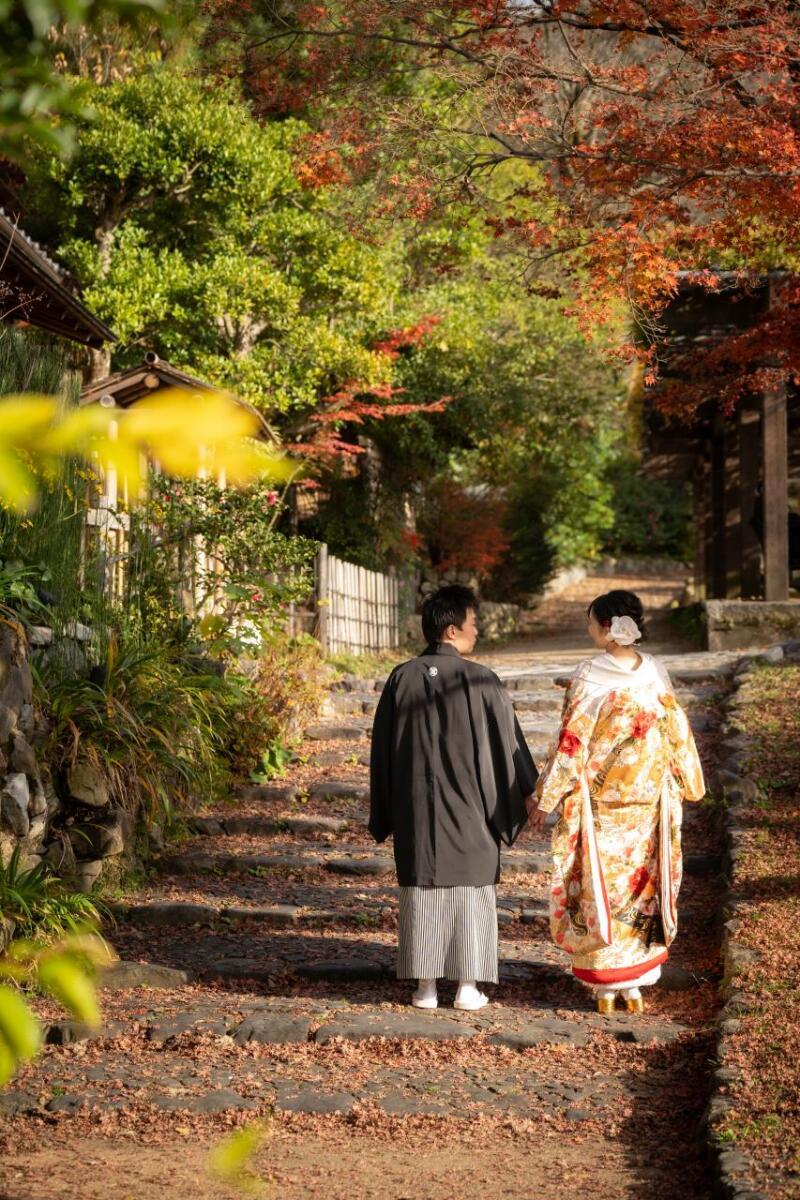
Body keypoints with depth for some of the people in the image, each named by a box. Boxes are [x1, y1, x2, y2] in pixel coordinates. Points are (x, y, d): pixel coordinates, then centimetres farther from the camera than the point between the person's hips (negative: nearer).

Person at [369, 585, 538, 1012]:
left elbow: (382, 748, 3)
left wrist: (384, 814, 13)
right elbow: (507, 739, -3)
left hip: (416, 807, 2)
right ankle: (467, 987, 8)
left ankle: (425, 986, 10)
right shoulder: (480, 680, -11)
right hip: (469, 806, -2)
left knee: (422, 891, 9)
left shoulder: (401, 678, -3)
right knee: (470, 890, 7)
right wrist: (525, 790, 11)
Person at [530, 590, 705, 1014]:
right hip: (648, 802, 4)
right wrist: (688, 784, 22)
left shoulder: (588, 678, -15)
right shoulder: (654, 672, -2)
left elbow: (571, 744, -14)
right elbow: (676, 733, 6)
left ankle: (605, 986, 11)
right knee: (642, 885, 13)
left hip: (599, 805, -4)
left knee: (600, 887, 7)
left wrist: (545, 800, -6)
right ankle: (635, 984, 17)